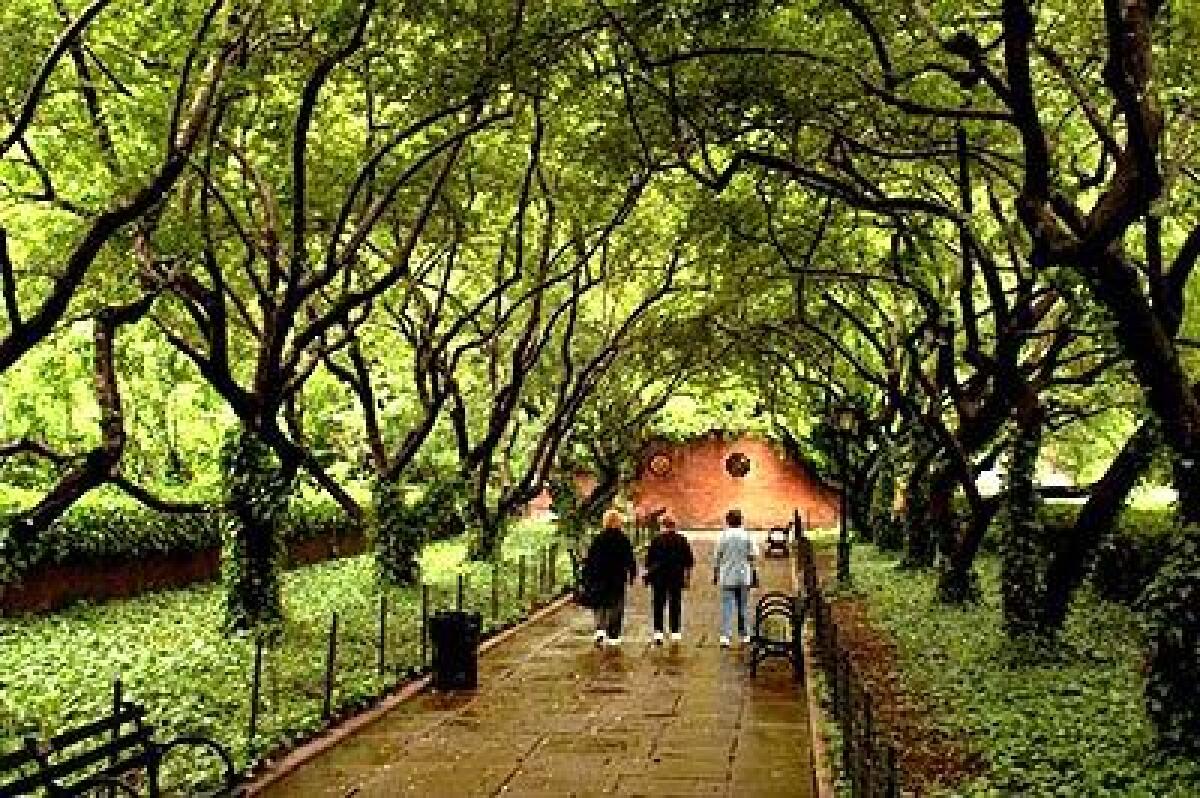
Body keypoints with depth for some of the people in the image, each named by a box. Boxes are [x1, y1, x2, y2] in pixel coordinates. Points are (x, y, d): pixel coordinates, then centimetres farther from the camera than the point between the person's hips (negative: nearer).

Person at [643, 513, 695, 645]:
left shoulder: (656, 540, -6)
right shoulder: (682, 540, 2)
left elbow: (649, 560, -4)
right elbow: (689, 561, 6)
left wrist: (647, 574, 6)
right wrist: (687, 577, 13)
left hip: (659, 576, -2)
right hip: (677, 578, 2)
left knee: (658, 606, 5)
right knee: (675, 606, 7)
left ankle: (658, 634, 1)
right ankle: (676, 633, 5)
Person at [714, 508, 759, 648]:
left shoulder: (723, 536, -4)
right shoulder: (747, 535, 0)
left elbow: (718, 557, -1)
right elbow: (752, 557, 0)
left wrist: (715, 574, 9)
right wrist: (753, 574, 7)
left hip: (727, 577, -2)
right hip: (744, 576, 2)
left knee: (727, 606, -2)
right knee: (744, 606, 11)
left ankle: (725, 637, -9)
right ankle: (745, 635, 16)